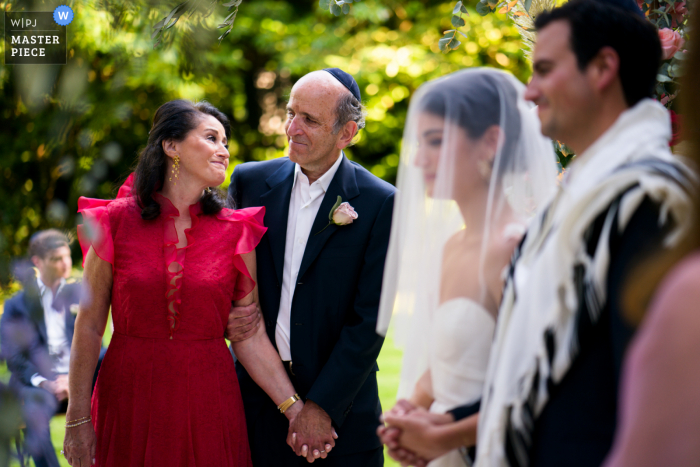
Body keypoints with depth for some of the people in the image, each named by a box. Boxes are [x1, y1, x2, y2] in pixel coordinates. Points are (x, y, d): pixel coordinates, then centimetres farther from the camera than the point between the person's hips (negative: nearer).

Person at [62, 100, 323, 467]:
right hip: (129, 399, -1)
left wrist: (295, 409, -11)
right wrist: (77, 419, -1)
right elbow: (89, 326, 0)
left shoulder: (235, 231, 1)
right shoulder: (117, 220, -2)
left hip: (208, 402, 1)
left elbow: (249, 336, -1)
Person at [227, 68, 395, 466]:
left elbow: (369, 320, -9)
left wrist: (322, 406, -13)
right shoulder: (250, 182, 3)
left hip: (340, 404, -3)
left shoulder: (380, 204, -7)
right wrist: (226, 313, -9)